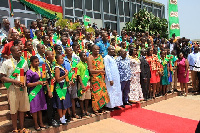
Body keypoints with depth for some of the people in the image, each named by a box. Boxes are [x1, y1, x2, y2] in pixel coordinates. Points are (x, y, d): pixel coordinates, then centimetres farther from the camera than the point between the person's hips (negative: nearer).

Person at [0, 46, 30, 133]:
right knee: (14, 110, 4)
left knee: (22, 109, 11)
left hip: (22, 88, 4)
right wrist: (15, 81, -17)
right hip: (12, 88, -4)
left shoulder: (24, 61, 7)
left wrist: (24, 82, -2)